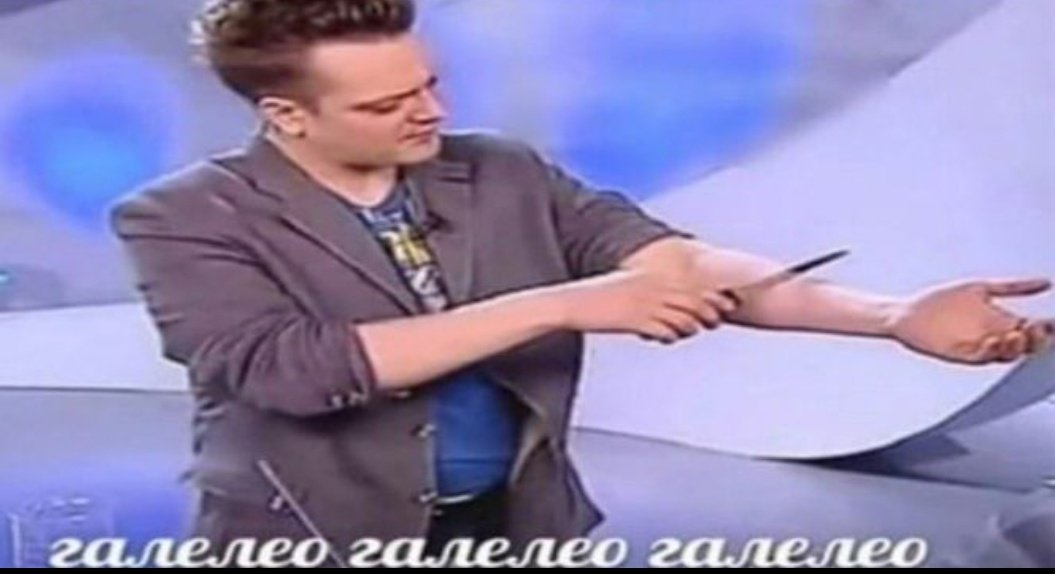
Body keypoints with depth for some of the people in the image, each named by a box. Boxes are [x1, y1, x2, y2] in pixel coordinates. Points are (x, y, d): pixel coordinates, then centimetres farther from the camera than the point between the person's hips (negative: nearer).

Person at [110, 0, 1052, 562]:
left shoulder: (507, 177, 1)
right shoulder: (186, 219, -11)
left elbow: (679, 262, -9)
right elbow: (289, 366, -27)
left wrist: (894, 317, -25)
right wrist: (561, 304, -27)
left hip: (520, 526, 4)